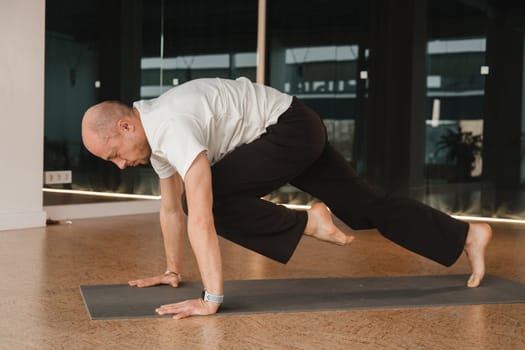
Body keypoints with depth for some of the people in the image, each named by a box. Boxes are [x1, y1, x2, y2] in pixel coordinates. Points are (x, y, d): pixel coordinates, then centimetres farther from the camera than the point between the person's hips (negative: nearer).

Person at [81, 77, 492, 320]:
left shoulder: (173, 127, -29)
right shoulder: (154, 133, 3)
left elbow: (200, 217, -38)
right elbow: (171, 209, 14)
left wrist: (212, 298, -38)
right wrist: (173, 270, 19)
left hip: (290, 127, -10)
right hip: (294, 135, 10)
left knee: (205, 198, -20)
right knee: (366, 206, 14)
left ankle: (304, 224, -9)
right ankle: (468, 235, 25)